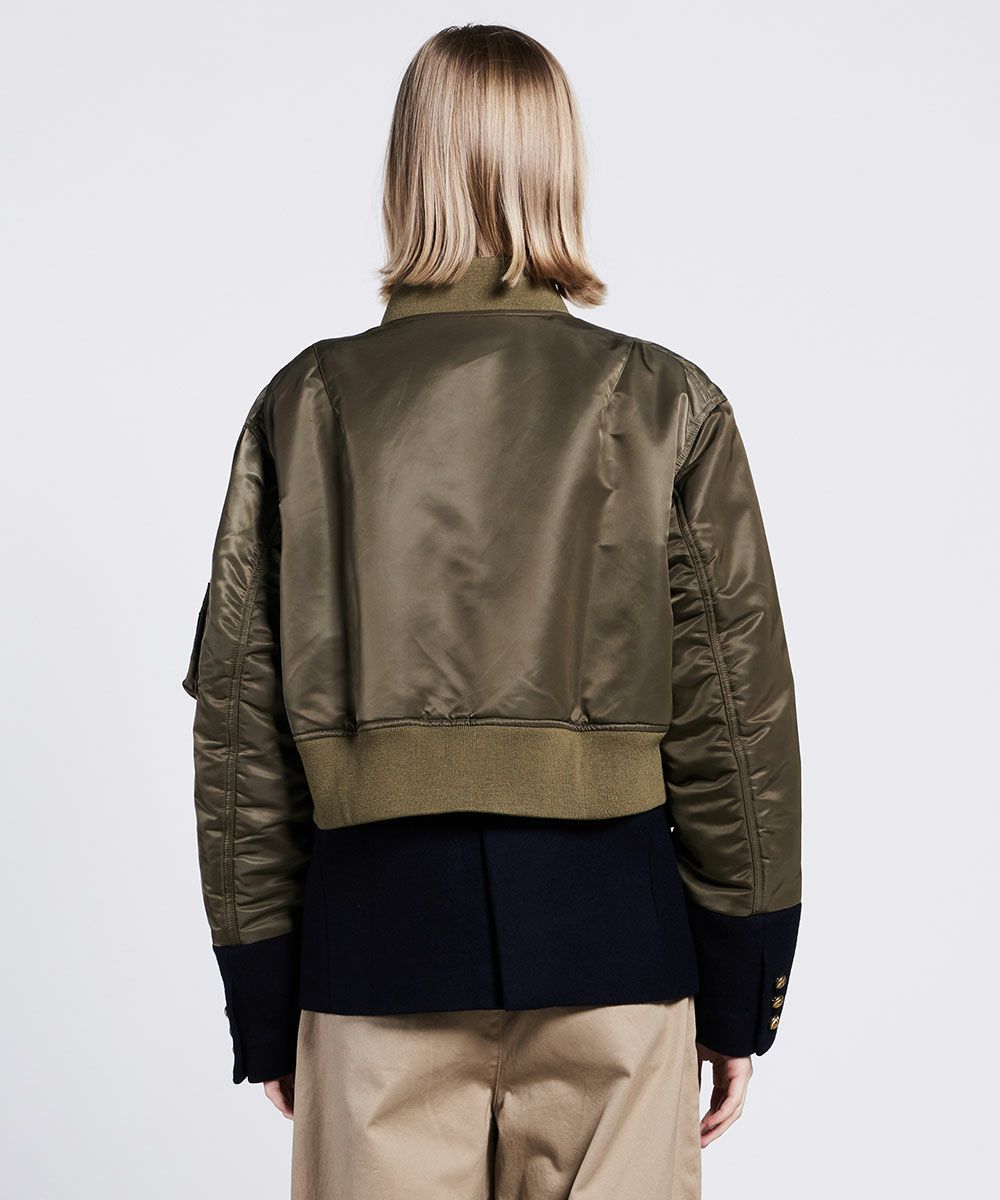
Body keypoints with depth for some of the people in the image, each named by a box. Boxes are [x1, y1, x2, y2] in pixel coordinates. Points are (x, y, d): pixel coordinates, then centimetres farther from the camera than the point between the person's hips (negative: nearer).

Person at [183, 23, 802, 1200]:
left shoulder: (304, 408, 0)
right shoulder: (666, 407, -2)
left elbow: (239, 726, 1)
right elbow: (737, 714, -2)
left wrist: (263, 1009, 11)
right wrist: (741, 995, 7)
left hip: (380, 923, 1)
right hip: (610, 923, 0)